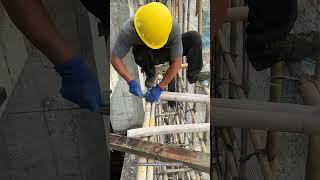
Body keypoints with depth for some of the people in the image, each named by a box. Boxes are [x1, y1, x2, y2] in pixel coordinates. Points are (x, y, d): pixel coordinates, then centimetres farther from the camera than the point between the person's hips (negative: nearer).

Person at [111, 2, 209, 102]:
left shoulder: (174, 28, -34)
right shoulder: (128, 30, -35)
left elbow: (176, 62, -28)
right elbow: (115, 58, -25)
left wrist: (159, 88, -30)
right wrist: (131, 81, -36)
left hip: (167, 50, 1)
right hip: (145, 54, 0)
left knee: (195, 37, -22)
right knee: (142, 54, -38)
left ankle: (193, 74, -4)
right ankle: (150, 74, -4)